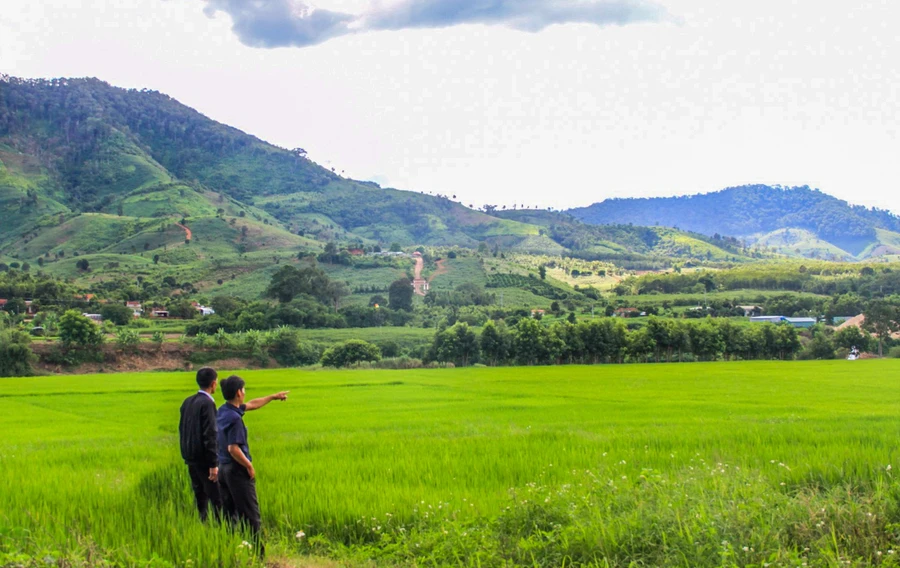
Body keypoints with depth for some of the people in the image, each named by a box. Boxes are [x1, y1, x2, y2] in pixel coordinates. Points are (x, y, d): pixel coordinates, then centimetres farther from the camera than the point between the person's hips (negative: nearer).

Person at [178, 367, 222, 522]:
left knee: (200, 497, 15)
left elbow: (181, 429, 14)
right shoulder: (207, 403, -17)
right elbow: (209, 435, -20)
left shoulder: (187, 402, 8)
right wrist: (213, 464, -18)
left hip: (191, 457, 8)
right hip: (204, 459, -8)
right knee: (217, 499, -4)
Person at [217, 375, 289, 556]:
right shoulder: (234, 418, -21)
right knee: (250, 514, -2)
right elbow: (233, 448, -26)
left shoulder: (223, 410, 7)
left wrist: (273, 397, 32)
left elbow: (252, 405, 23)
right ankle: (257, 553, 2)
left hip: (223, 468, 9)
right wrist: (249, 466, -13)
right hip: (237, 470, -9)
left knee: (228, 514, 14)